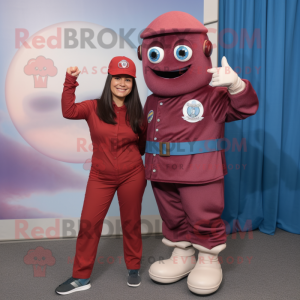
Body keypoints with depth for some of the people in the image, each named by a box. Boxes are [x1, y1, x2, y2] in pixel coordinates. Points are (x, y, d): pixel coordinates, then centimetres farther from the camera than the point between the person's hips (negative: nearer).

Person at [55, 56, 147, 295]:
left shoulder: (137, 114, 1)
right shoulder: (94, 108, -2)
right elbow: (69, 111, -19)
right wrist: (70, 82, -22)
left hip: (132, 176, 1)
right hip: (101, 177, 0)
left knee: (131, 223, 11)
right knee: (89, 223, 1)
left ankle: (134, 269, 32)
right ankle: (82, 277, 18)